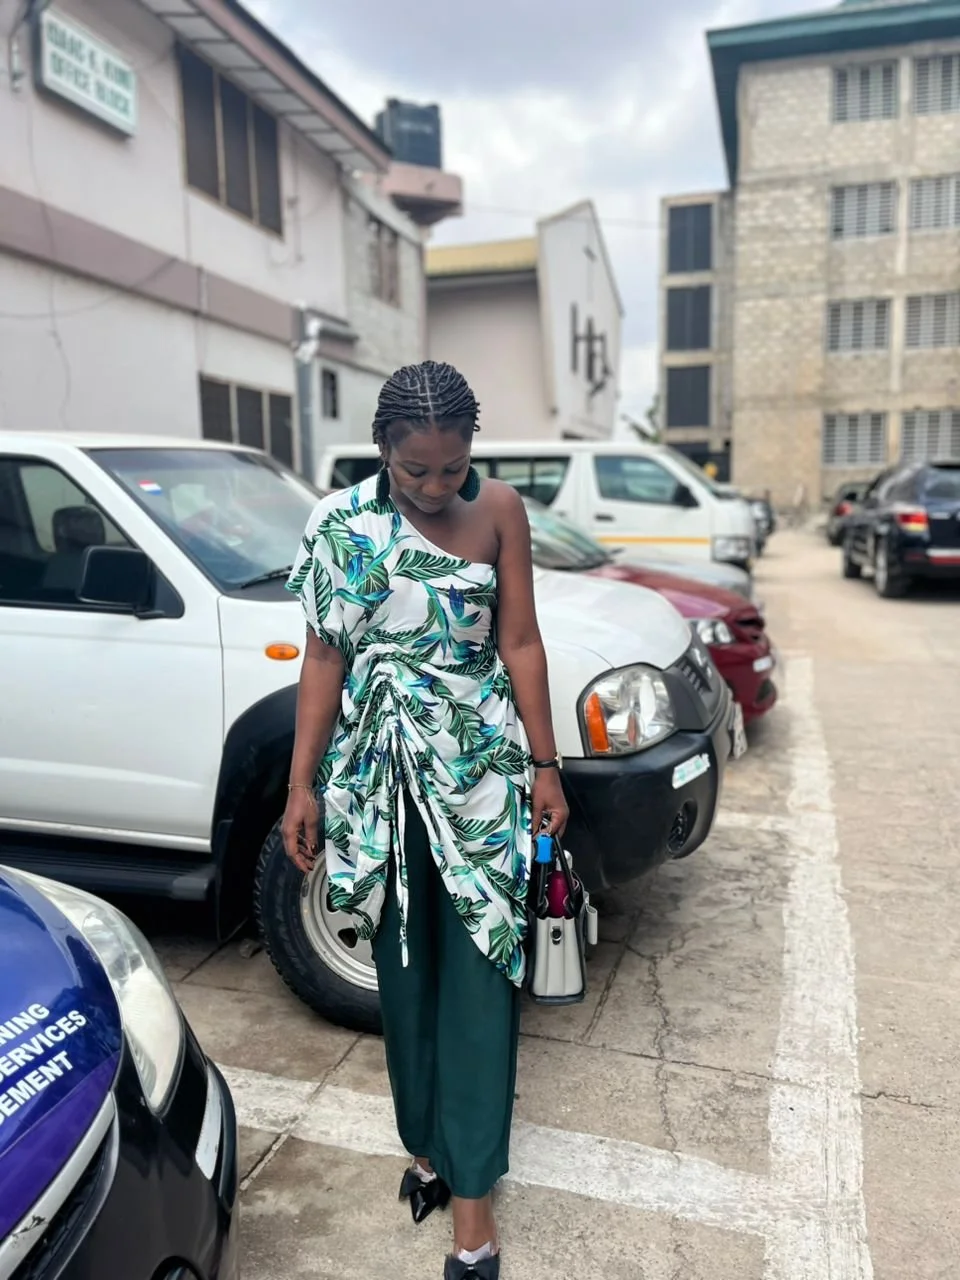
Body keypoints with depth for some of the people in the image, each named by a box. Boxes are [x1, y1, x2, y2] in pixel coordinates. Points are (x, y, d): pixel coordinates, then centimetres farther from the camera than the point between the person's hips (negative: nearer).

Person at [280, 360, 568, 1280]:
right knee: (404, 964, 13)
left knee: (478, 972, 2)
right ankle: (425, 1142, 34)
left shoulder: (498, 510, -3)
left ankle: (472, 1188, 17)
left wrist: (545, 766, -1)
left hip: (476, 765, -1)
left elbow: (519, 644, -1)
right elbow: (326, 657, 1)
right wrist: (301, 784, 0)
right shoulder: (340, 523, -2)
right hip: (378, 770, 1)